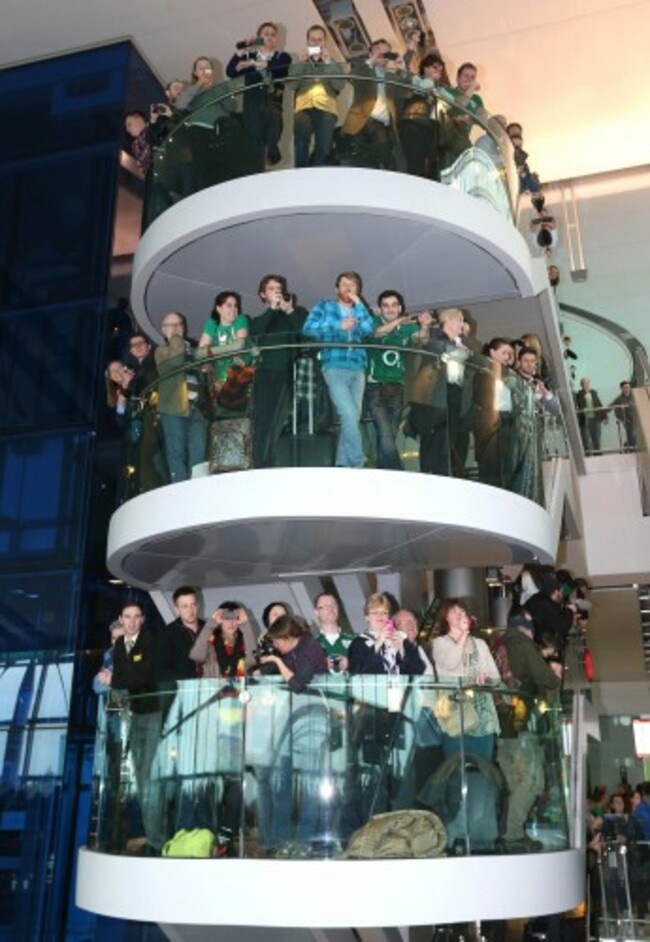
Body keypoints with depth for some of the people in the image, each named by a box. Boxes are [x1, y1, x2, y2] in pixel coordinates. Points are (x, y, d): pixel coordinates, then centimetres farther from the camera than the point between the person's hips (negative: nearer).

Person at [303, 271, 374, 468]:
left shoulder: (360, 311, 22)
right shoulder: (324, 307, 14)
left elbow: (368, 329, 1)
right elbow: (308, 328, -2)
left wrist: (358, 304, 3)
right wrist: (337, 326, -7)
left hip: (358, 371, 4)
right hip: (335, 369, -4)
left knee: (353, 419, 1)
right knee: (349, 417, -17)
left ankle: (343, 465, 8)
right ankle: (357, 464, -14)